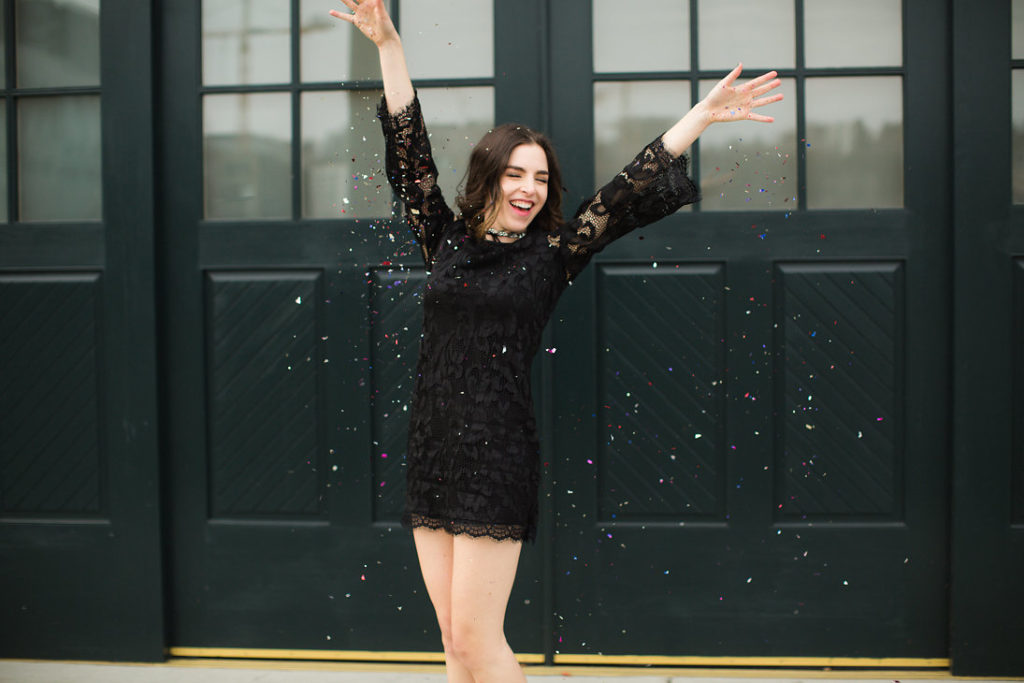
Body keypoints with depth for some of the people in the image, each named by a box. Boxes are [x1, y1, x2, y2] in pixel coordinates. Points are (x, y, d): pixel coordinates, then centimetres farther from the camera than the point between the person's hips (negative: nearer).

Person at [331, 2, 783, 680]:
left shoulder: (552, 254, 2)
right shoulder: (446, 240, 10)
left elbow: (632, 191, 1)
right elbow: (409, 149, 10)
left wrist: (705, 113, -2)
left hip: (498, 458, -4)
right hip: (431, 451, 4)